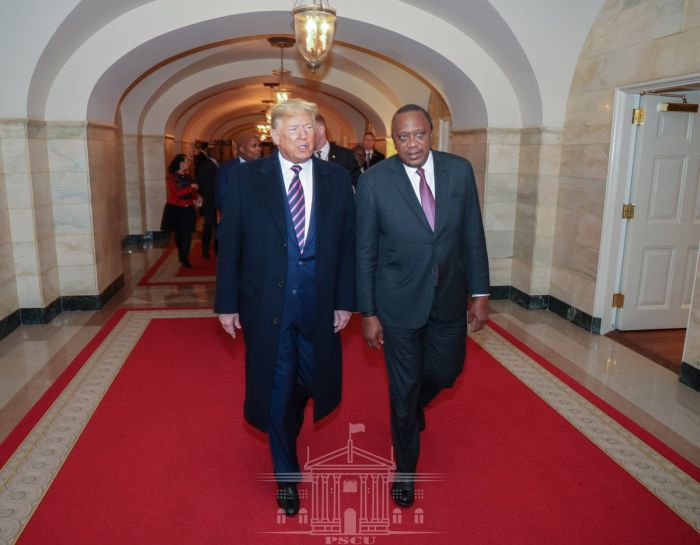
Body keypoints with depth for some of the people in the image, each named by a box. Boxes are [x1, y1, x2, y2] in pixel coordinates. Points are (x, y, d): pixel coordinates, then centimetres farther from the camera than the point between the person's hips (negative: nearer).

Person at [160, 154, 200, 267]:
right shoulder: (171, 177, -8)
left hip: (188, 209, 3)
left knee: (187, 234, -6)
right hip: (175, 209, -3)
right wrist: (191, 187, -20)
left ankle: (184, 258, -3)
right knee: (179, 233, 9)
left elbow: (193, 192, 14)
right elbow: (177, 193, -18)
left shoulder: (188, 177, 8)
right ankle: (182, 256, 25)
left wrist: (196, 198, -7)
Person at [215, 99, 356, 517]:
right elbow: (230, 243, -2)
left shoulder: (338, 179, 1)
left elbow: (348, 244, 2)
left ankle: (287, 433, 53)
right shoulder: (247, 177, -4)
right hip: (266, 306, -2)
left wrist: (345, 300, -1)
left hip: (319, 307, 2)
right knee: (276, 392, 10)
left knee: (307, 384, 17)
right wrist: (227, 303, -3)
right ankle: (286, 474, 33)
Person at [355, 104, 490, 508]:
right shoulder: (375, 181, -12)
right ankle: (406, 467, 35)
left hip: (449, 297, 3)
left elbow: (473, 235, 2)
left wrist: (480, 293, 1)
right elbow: (365, 251, -8)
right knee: (403, 387, 10)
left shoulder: (460, 170, -4)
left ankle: (414, 404, 55)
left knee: (446, 372, 18)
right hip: (399, 301, -3)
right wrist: (368, 312, -7)